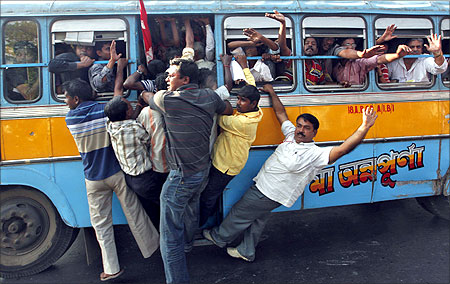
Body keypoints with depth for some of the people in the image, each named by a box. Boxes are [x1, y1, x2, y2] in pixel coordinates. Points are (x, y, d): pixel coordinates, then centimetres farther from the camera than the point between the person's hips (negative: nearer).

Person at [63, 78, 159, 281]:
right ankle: (151, 249, 33)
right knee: (134, 214, 15)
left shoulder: (70, 118, -5)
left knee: (101, 223, 11)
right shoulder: (106, 110, -12)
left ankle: (111, 269, 15)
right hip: (117, 173, 0)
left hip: (94, 179, 0)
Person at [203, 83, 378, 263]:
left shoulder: (316, 154, -23)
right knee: (256, 220, 23)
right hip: (261, 186, 7)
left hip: (268, 196, -7)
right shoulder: (291, 135, -1)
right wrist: (272, 92, 10)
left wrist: (364, 127, -44)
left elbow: (342, 149, -34)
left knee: (239, 214, 9)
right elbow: (281, 113, 10)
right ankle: (246, 252, 42)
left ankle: (219, 237, 34)